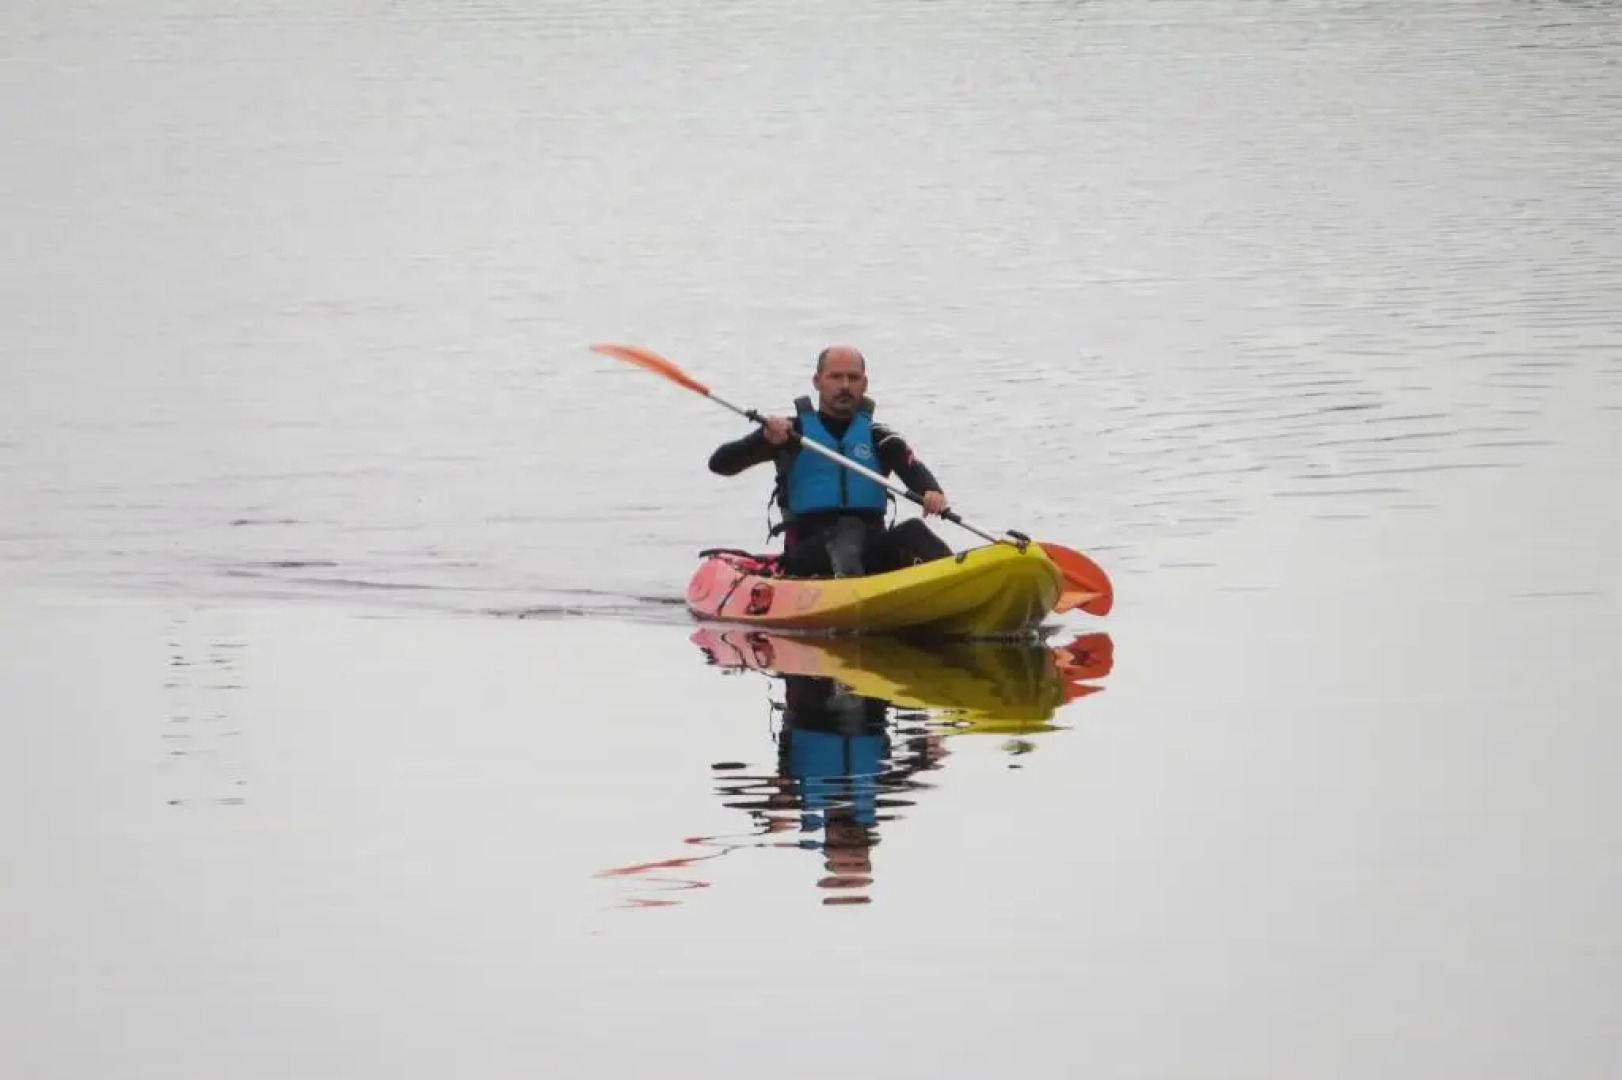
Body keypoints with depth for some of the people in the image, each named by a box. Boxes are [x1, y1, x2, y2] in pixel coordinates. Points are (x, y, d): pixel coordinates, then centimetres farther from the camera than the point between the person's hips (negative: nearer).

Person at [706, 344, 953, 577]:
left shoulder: (878, 438, 16)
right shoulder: (791, 432, 11)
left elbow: (914, 470, -4)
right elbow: (719, 464, 4)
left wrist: (931, 491, -29)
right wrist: (767, 440, -16)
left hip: (869, 554, 2)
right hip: (807, 558, -2)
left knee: (912, 531, -27)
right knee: (845, 535, -35)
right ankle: (850, 582, -66)